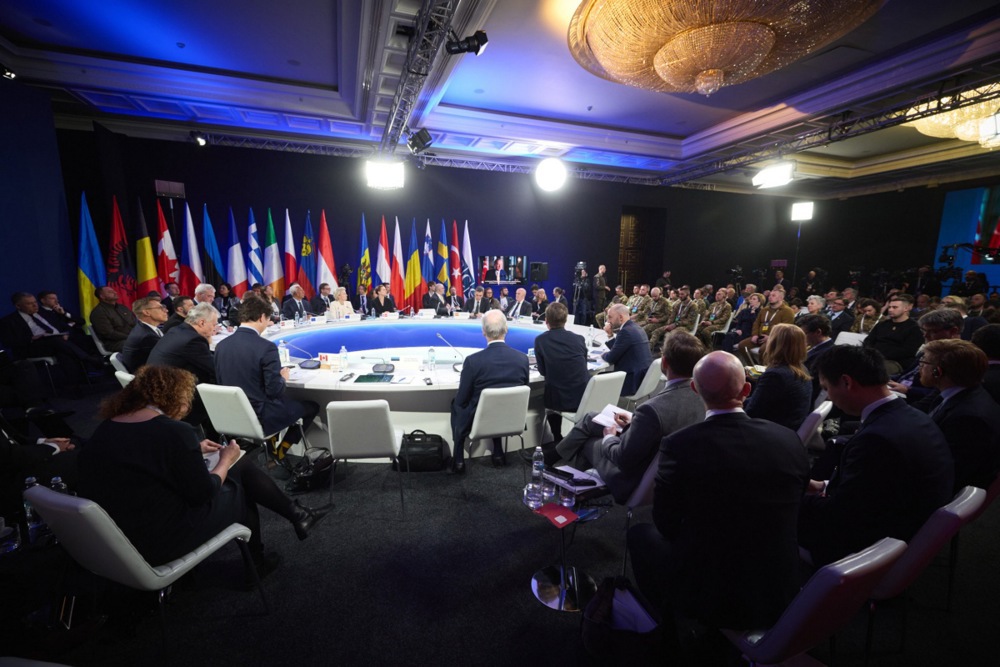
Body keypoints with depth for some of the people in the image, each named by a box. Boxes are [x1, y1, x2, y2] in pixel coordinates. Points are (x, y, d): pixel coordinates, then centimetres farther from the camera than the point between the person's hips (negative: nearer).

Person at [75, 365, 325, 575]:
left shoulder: (106, 428, 0)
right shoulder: (174, 431, -24)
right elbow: (203, 493, -16)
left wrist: (194, 451, 16)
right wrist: (226, 460, -1)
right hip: (159, 542, -7)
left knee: (243, 468, 12)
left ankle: (295, 514, 23)